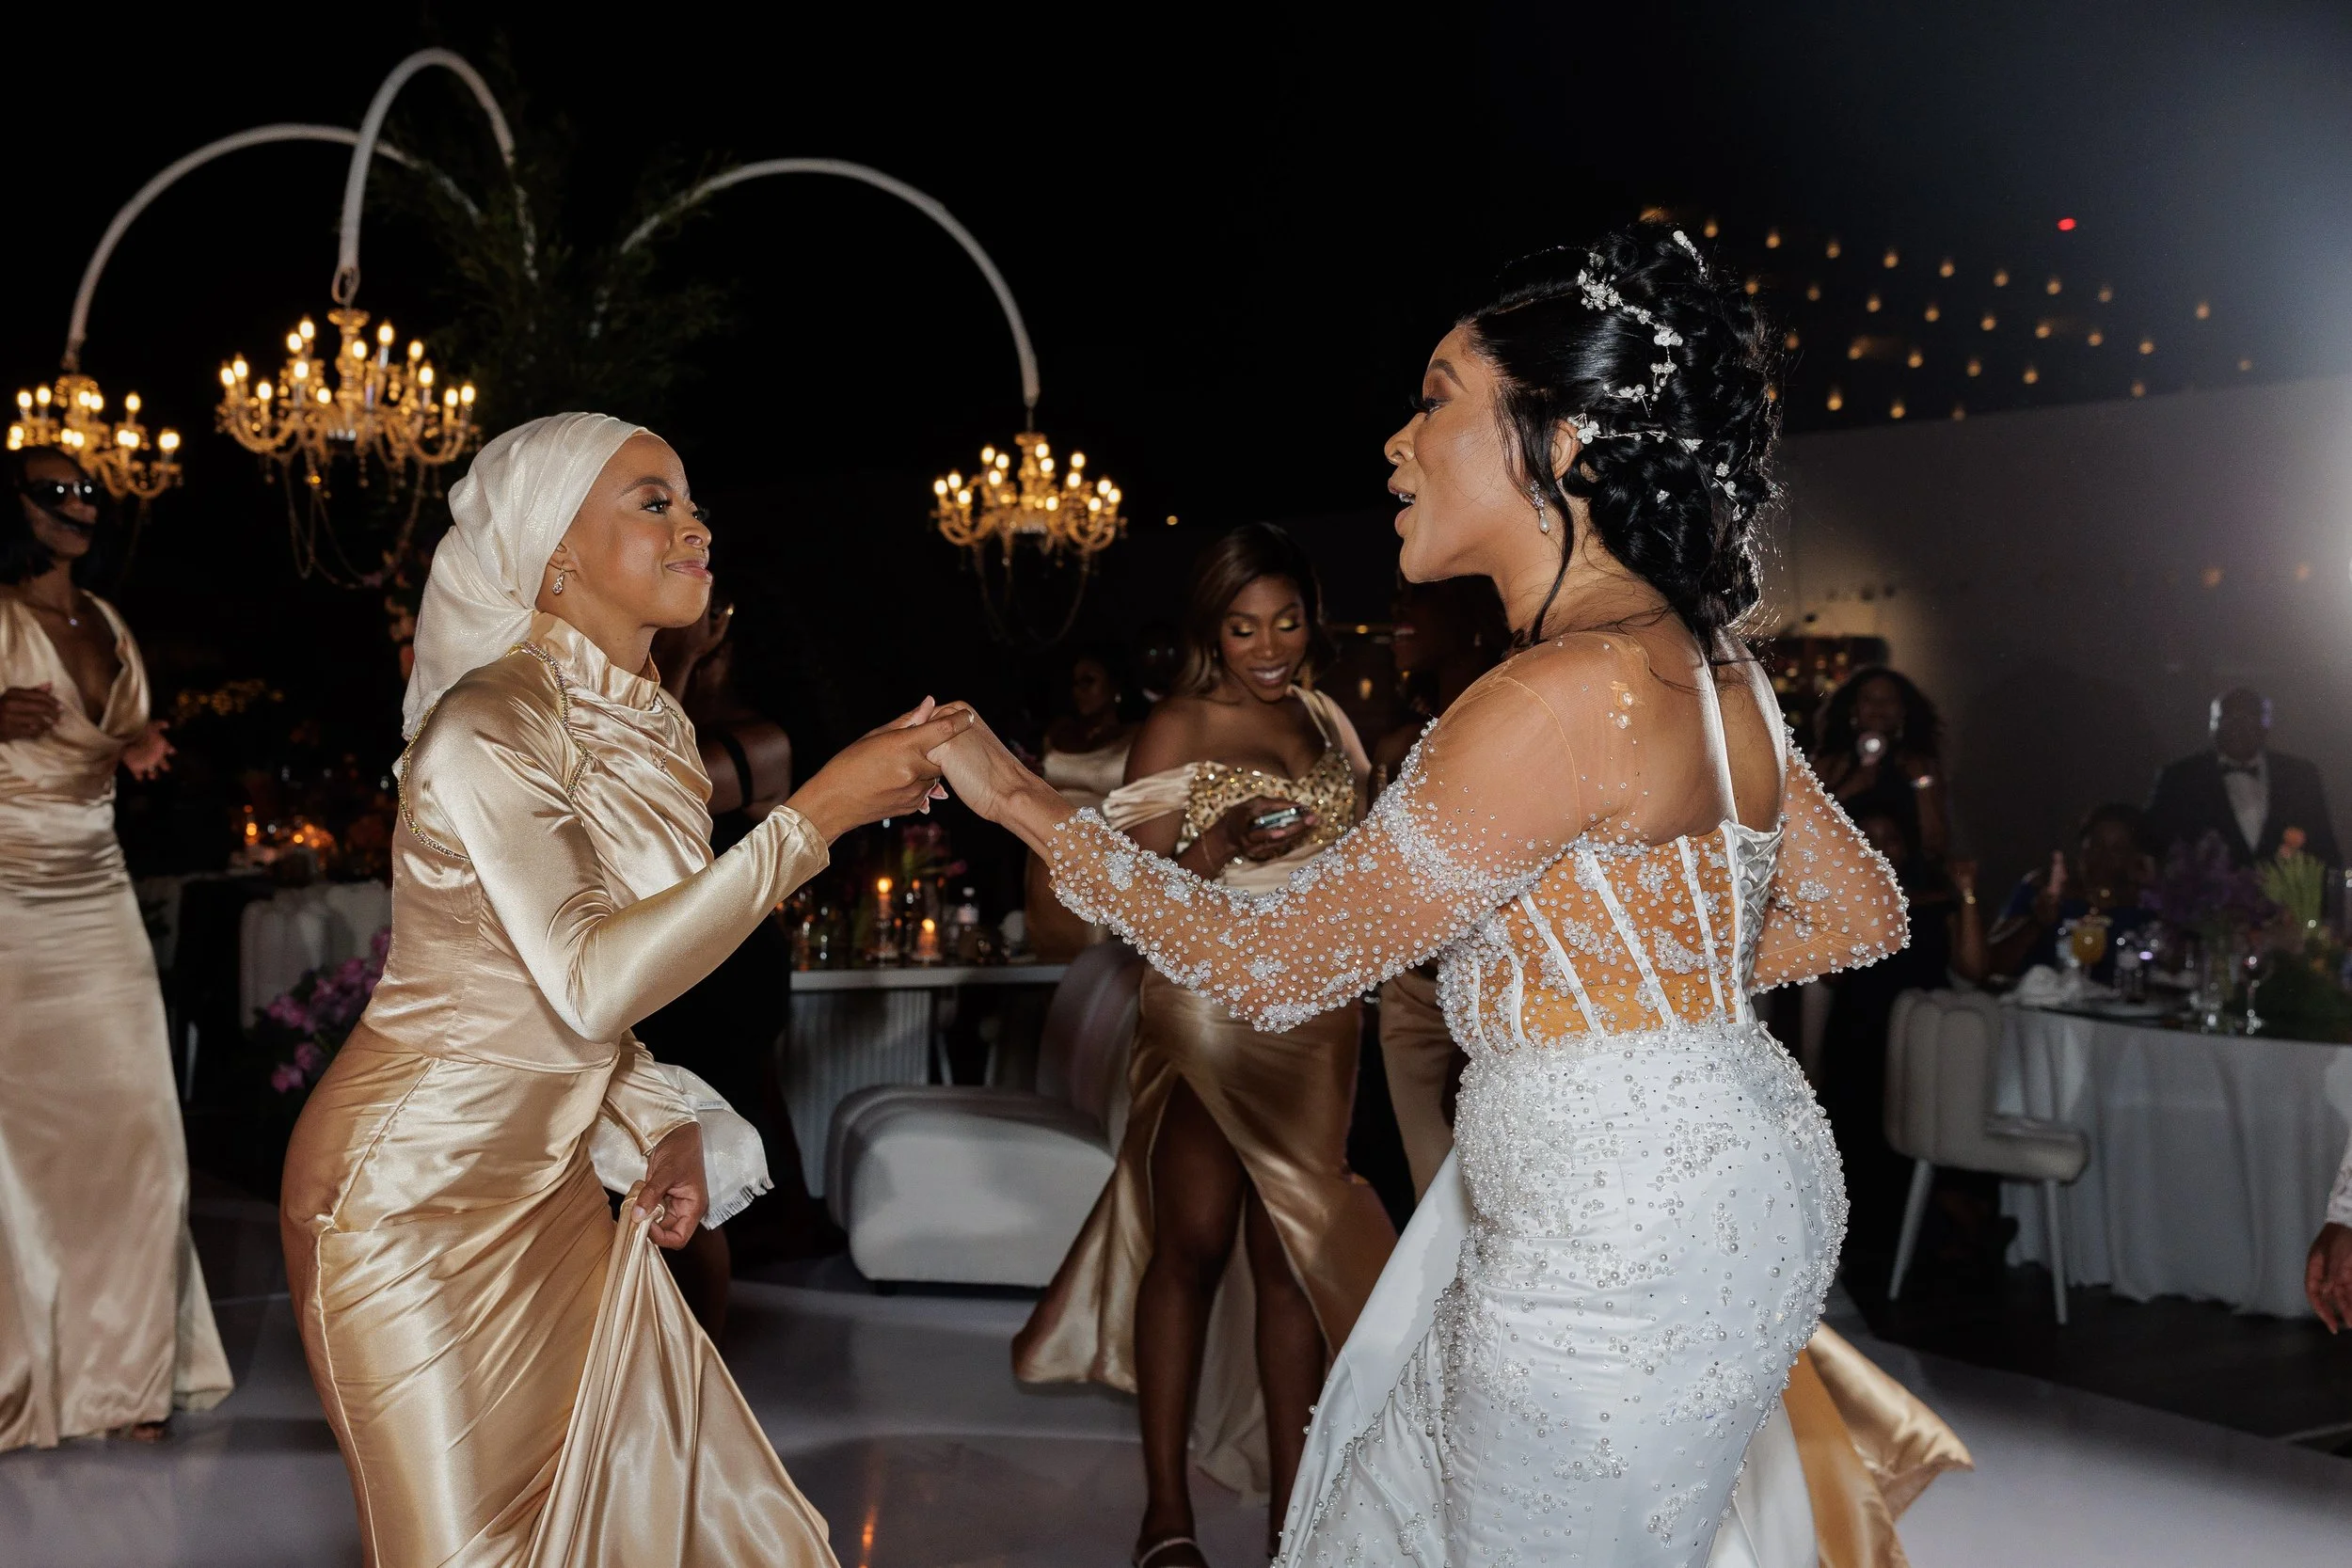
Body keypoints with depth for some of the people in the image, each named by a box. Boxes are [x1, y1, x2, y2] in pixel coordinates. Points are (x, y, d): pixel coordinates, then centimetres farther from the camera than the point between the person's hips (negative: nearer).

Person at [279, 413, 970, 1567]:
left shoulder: (645, 729, 5)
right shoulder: (493, 725, -20)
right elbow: (590, 984, -30)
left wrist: (662, 1125, 0)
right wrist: (816, 815, -30)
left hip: (544, 1187, 8)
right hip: (411, 1196, -8)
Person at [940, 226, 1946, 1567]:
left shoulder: (1569, 692, -24)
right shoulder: (1706, 665, 5)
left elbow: (1275, 963, -19)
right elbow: (1866, 914, 16)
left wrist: (1022, 800, -10)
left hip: (1617, 1258, -9)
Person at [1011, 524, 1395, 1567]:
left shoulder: (1327, 722, 11)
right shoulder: (1175, 731, -5)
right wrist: (1216, 849, -26)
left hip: (1318, 1017, 5)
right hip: (1207, 1018, -5)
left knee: (1289, 1251, 7)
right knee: (1194, 1246, -2)